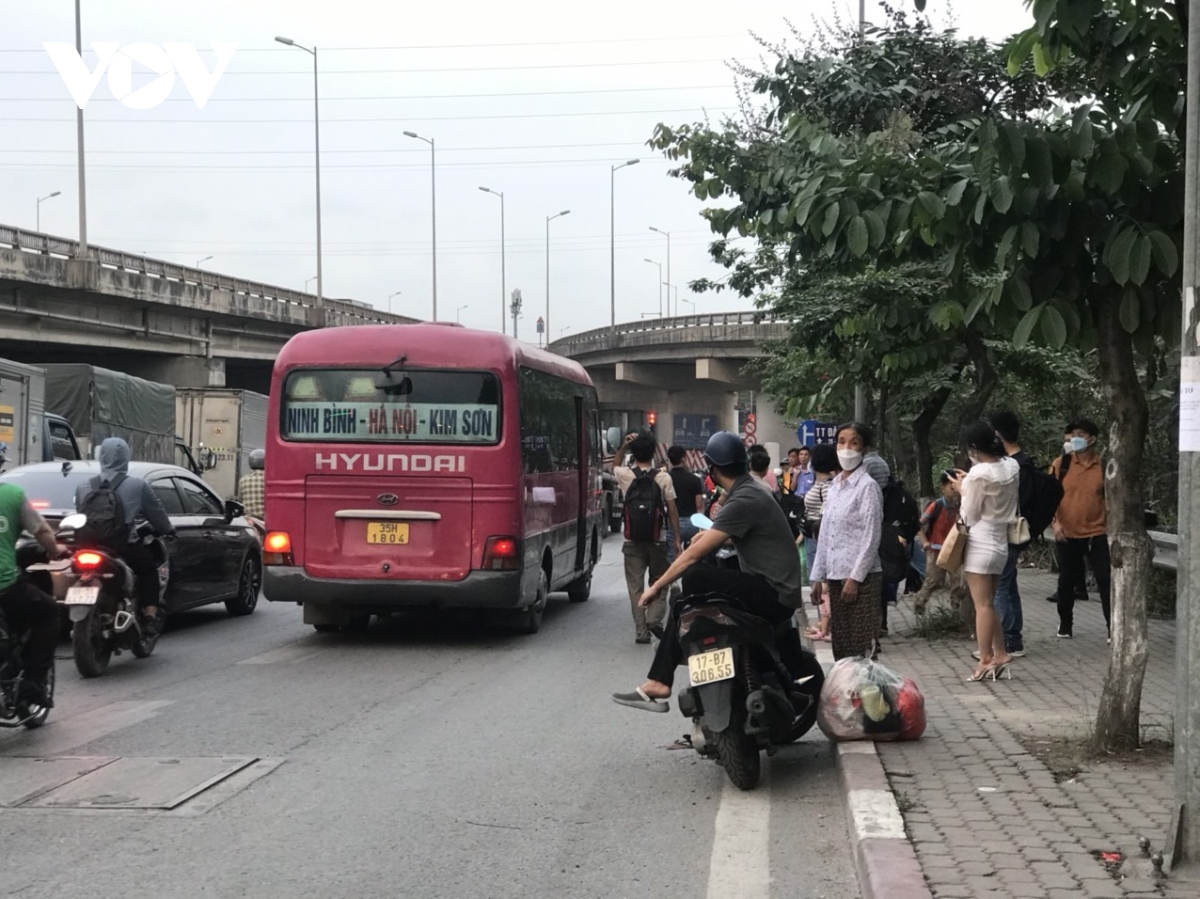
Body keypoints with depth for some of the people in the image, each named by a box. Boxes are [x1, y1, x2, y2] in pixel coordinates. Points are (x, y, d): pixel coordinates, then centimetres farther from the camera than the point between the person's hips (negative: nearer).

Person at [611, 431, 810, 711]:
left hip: (773, 594, -10)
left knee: (694, 579, -21)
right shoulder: (749, 492, 15)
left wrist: (656, 586, -9)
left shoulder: (743, 501, -15)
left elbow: (695, 554, -15)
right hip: (774, 593, 10)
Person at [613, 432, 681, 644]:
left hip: (633, 541, 1)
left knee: (636, 586, 5)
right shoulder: (663, 478, -5)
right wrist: (677, 538, 1)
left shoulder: (625, 475, -2)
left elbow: (614, 467, 24)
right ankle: (654, 618, -8)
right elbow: (672, 509, -4)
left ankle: (641, 631, 4)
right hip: (657, 540, -1)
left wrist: (623, 446, 17)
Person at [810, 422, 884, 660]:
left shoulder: (868, 486, -8)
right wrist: (818, 576, 13)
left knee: (861, 645, -5)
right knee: (840, 643, 10)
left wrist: (855, 577, -17)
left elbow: (871, 538, -13)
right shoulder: (834, 486, 14)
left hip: (861, 577, -7)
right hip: (835, 575, 7)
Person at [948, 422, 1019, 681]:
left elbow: (970, 516, -11)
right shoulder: (1012, 467, 3)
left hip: (981, 543, -8)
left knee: (983, 605, -3)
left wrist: (963, 490, 2)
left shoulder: (979, 473, -19)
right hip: (1001, 542, 8)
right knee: (988, 603, 16)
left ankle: (985, 660, -1)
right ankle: (999, 653, 14)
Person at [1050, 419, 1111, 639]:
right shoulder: (1060, 464, -1)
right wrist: (1054, 522, -9)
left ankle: (1113, 628, 4)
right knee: (1066, 581, 11)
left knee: (1106, 580, -2)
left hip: (1097, 533, -1)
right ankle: (1065, 625, 24)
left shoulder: (1104, 465, -1)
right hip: (1068, 534, 1)